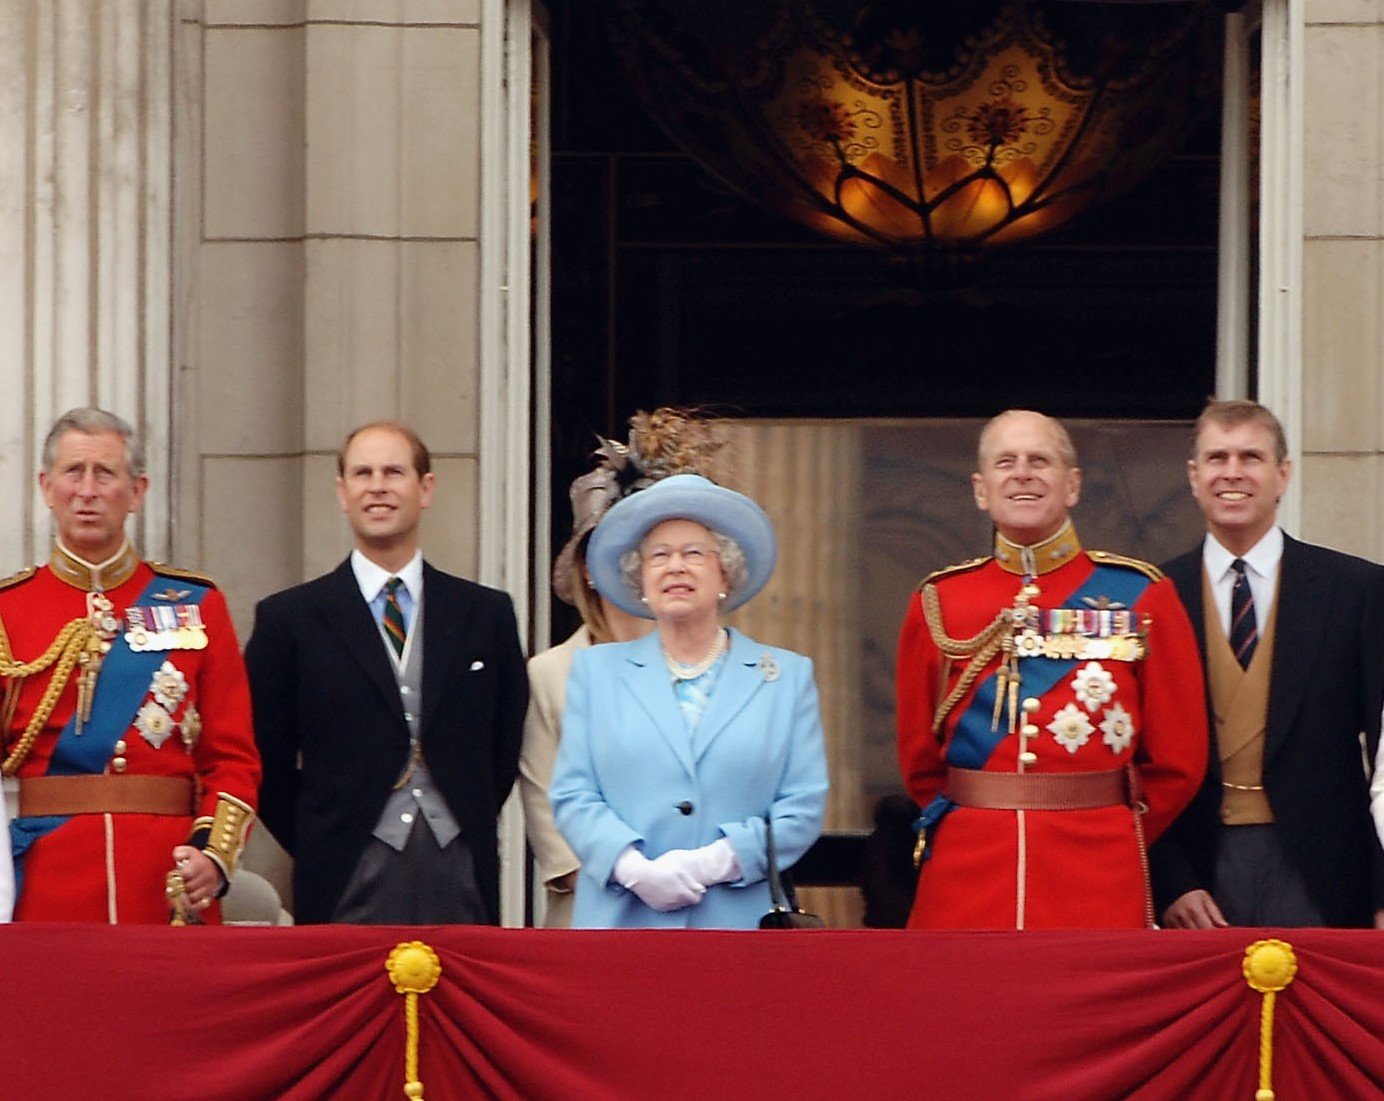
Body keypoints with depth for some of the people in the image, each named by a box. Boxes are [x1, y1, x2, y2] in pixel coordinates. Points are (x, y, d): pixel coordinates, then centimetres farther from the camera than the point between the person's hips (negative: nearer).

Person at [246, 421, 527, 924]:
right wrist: (318, 846, 3)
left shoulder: (487, 614, 11)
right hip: (349, 889, -2)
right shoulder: (289, 618, 4)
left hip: (462, 881, 2)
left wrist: (471, 830, 8)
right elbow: (266, 760, 7)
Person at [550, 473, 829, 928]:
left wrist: (715, 862, -9)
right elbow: (572, 795, 8)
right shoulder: (597, 670, 16)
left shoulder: (788, 677, 13)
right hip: (621, 920, 1)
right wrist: (635, 869, -10)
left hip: (739, 923, 0)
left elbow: (804, 806, 5)